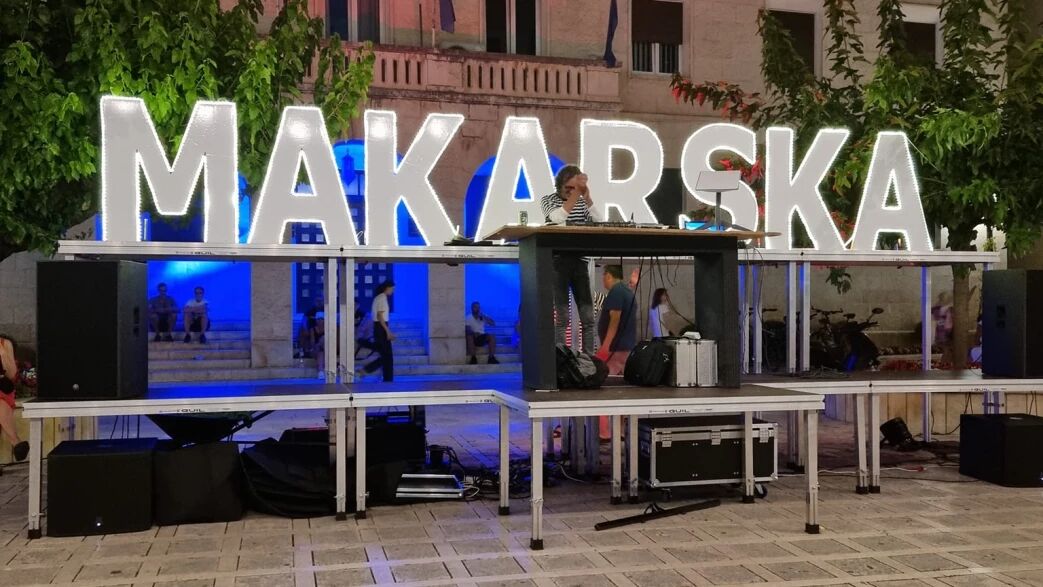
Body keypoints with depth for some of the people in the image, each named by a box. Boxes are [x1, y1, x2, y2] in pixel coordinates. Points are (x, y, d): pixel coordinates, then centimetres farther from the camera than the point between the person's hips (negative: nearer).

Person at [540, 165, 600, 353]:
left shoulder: (582, 202, 12)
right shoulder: (548, 200, 3)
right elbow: (558, 219, -18)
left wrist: (587, 196, -6)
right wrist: (576, 193, -15)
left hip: (579, 261, 4)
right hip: (558, 262, -4)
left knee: (588, 316, 2)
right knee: (562, 317, -6)